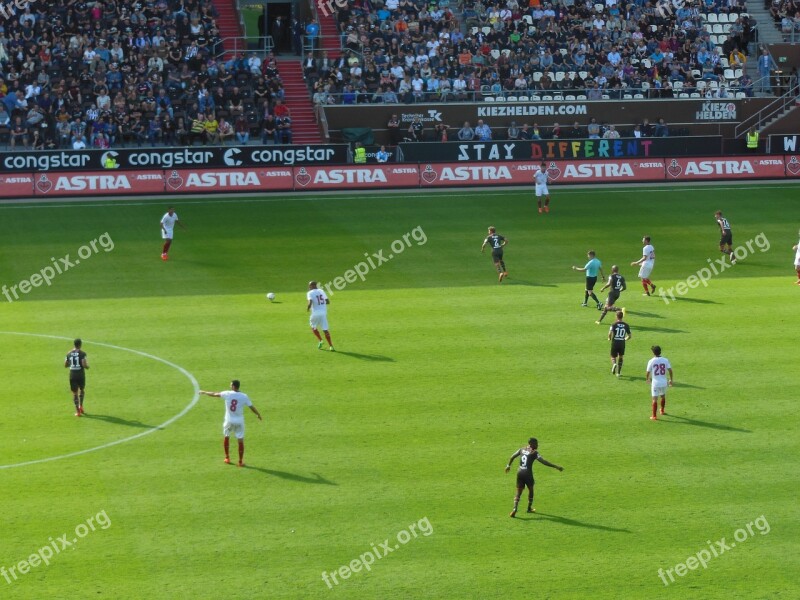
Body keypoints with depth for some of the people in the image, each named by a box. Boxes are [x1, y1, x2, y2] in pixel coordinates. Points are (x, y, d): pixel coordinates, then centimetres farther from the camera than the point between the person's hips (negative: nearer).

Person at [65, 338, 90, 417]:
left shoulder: (69, 353, 3)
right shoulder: (82, 353, -9)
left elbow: (65, 365, 9)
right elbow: (84, 365, -17)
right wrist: (87, 366, 5)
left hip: (72, 375, 2)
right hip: (81, 374, -2)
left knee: (74, 393, 6)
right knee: (82, 390, 24)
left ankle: (77, 411, 1)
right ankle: (81, 406, 16)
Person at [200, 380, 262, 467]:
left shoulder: (227, 394, -8)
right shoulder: (244, 396, -8)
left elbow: (214, 394, 5)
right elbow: (252, 407, -3)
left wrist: (204, 392, 22)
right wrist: (258, 415, 14)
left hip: (229, 421, 1)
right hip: (239, 422, -1)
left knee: (226, 437, 22)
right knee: (240, 440, 6)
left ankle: (227, 458, 28)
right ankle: (240, 461, 8)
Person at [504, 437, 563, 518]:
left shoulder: (522, 450, 10)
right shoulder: (534, 453, -7)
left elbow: (512, 457, 20)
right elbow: (544, 462, -14)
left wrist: (508, 465, 38)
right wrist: (556, 467, -12)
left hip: (520, 473, 4)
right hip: (528, 474, -4)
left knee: (518, 492, 5)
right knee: (530, 489, 21)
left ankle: (514, 508, -14)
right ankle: (529, 508, 32)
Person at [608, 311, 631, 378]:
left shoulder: (614, 324, -9)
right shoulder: (626, 325, -1)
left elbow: (610, 333, -19)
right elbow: (629, 336, 2)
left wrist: (610, 338, 3)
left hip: (615, 343, -2)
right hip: (622, 344, 2)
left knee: (613, 357, 13)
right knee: (621, 357, 19)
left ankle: (614, 364, -22)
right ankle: (618, 372, 17)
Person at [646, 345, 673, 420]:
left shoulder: (651, 361, -8)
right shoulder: (665, 360, -1)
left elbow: (648, 372, -5)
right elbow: (670, 370, -5)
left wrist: (647, 379, 16)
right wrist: (671, 380, 8)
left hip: (655, 383, -3)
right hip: (664, 382, 3)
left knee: (655, 399, -2)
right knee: (663, 396, 27)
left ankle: (654, 416, -5)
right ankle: (662, 410, 45)